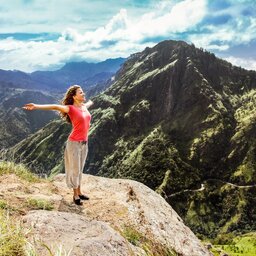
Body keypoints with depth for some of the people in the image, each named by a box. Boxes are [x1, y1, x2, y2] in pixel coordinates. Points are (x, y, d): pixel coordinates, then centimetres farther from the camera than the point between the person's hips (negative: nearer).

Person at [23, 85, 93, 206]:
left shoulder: (84, 106, 8)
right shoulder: (70, 108, -13)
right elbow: (55, 107, -28)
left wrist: (91, 102, 59)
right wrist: (36, 106, -42)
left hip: (84, 143, 7)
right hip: (74, 143, -7)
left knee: (80, 169, 16)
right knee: (75, 170, 4)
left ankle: (79, 192, 28)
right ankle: (75, 195, 17)